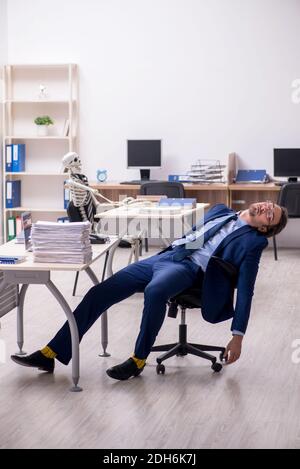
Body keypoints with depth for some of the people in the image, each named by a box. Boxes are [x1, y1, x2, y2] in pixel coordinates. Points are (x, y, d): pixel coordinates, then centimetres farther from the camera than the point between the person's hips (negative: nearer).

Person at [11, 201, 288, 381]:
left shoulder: (253, 242, 1)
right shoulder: (221, 211, 20)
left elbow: (245, 290, -4)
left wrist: (238, 336, -8)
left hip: (188, 269, -6)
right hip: (163, 257, 6)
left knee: (154, 291, -42)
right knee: (99, 292, -8)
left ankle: (139, 360, -21)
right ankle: (51, 354, -6)